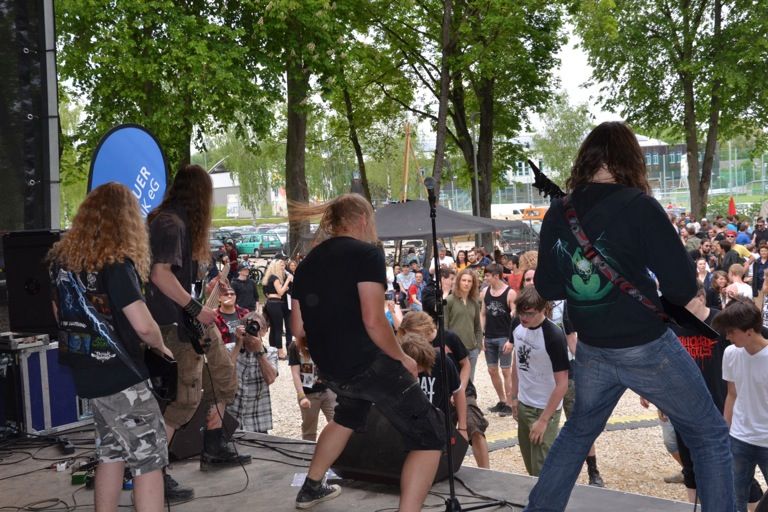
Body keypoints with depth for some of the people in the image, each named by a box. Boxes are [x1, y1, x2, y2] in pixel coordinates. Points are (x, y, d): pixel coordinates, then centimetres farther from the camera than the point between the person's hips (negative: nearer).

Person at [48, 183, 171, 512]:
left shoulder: (62, 256, 4)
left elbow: (60, 313, 18)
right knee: (149, 456, 0)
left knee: (111, 451, 20)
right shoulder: (115, 263, -19)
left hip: (86, 373, 8)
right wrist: (161, 347, -6)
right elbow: (143, 326, -25)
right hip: (119, 376, -8)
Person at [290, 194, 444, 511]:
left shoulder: (307, 263, 10)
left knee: (348, 416, 38)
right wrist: (402, 359, -7)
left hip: (330, 370, 8)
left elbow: (298, 329, 13)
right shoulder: (366, 253, -10)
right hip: (367, 364, -8)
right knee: (429, 437, 1)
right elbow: (373, 321, -20)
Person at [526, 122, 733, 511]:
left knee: (577, 432, 28)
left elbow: (547, 288, 8)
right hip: (647, 348, -5)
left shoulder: (557, 214, -1)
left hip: (592, 352, 5)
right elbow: (682, 286, -17)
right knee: (710, 437, 13)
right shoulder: (637, 205, -16)